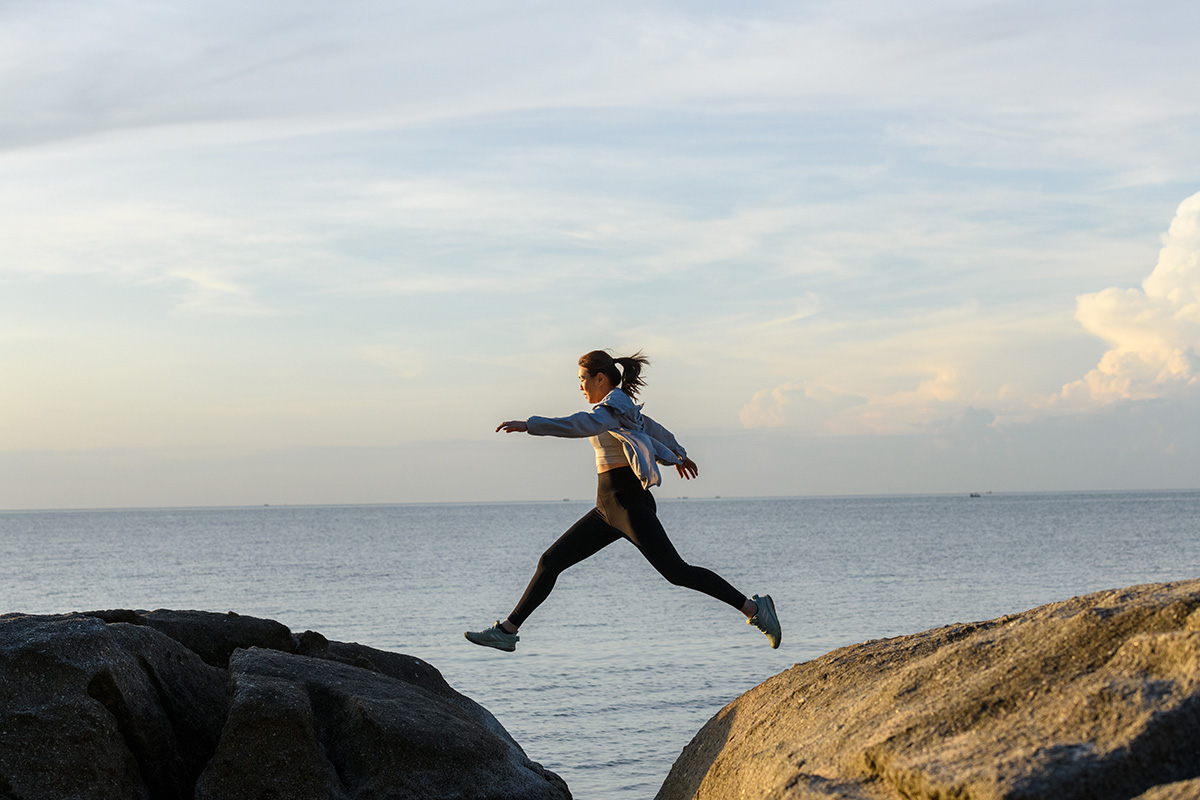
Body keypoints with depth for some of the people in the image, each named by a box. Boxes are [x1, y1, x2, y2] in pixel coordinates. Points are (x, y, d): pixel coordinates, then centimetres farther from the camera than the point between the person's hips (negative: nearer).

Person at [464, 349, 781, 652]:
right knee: (550, 561, 6)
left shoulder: (616, 404, -11)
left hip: (628, 502, -10)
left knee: (676, 572, -14)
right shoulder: (622, 407, 18)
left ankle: (754, 608, -9)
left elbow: (584, 424, -31)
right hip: (609, 506, 10)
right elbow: (655, 430, 35)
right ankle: (507, 631, 9)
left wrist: (529, 425, -35)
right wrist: (676, 455, 54)